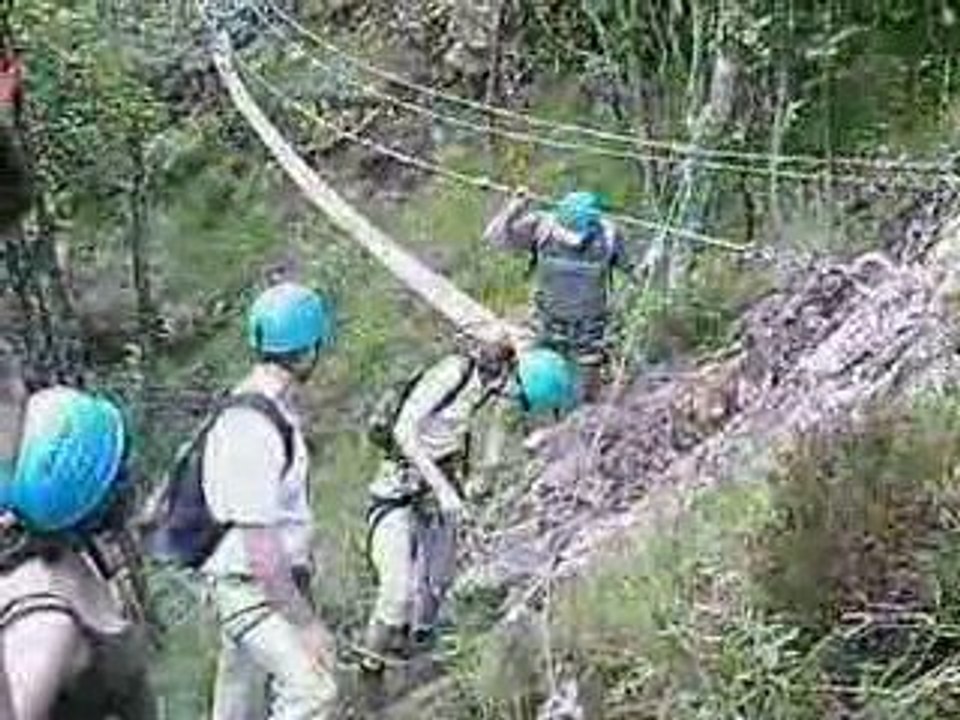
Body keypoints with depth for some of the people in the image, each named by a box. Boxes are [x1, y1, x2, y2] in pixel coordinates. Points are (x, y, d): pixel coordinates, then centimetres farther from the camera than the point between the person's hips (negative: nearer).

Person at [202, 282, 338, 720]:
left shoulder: (272, 409, 7)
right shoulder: (252, 428, -25)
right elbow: (259, 547, -26)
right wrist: (306, 623, -22)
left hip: (277, 582, 10)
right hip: (253, 590, -10)